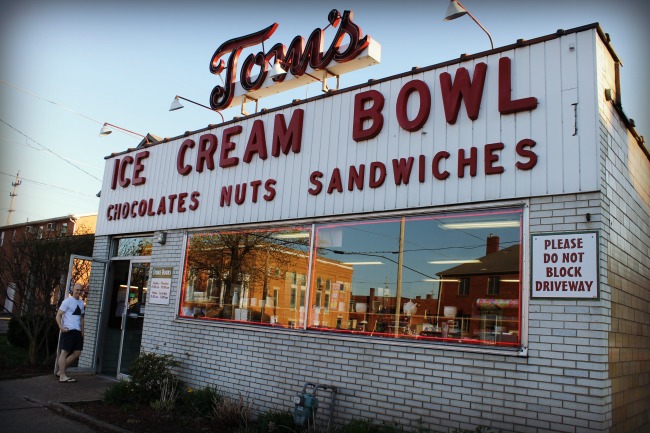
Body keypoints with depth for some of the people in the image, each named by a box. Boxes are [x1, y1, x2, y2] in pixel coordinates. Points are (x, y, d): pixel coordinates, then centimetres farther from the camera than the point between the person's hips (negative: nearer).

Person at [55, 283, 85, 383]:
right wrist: (61, 327, -21)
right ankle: (62, 376, 0)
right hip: (68, 330, -7)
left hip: (77, 331, 7)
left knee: (77, 353, 5)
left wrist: (82, 332, 19)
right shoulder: (67, 301, -4)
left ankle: (61, 371, 18)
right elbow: (58, 315, -8)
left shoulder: (81, 302, 17)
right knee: (65, 352, -4)